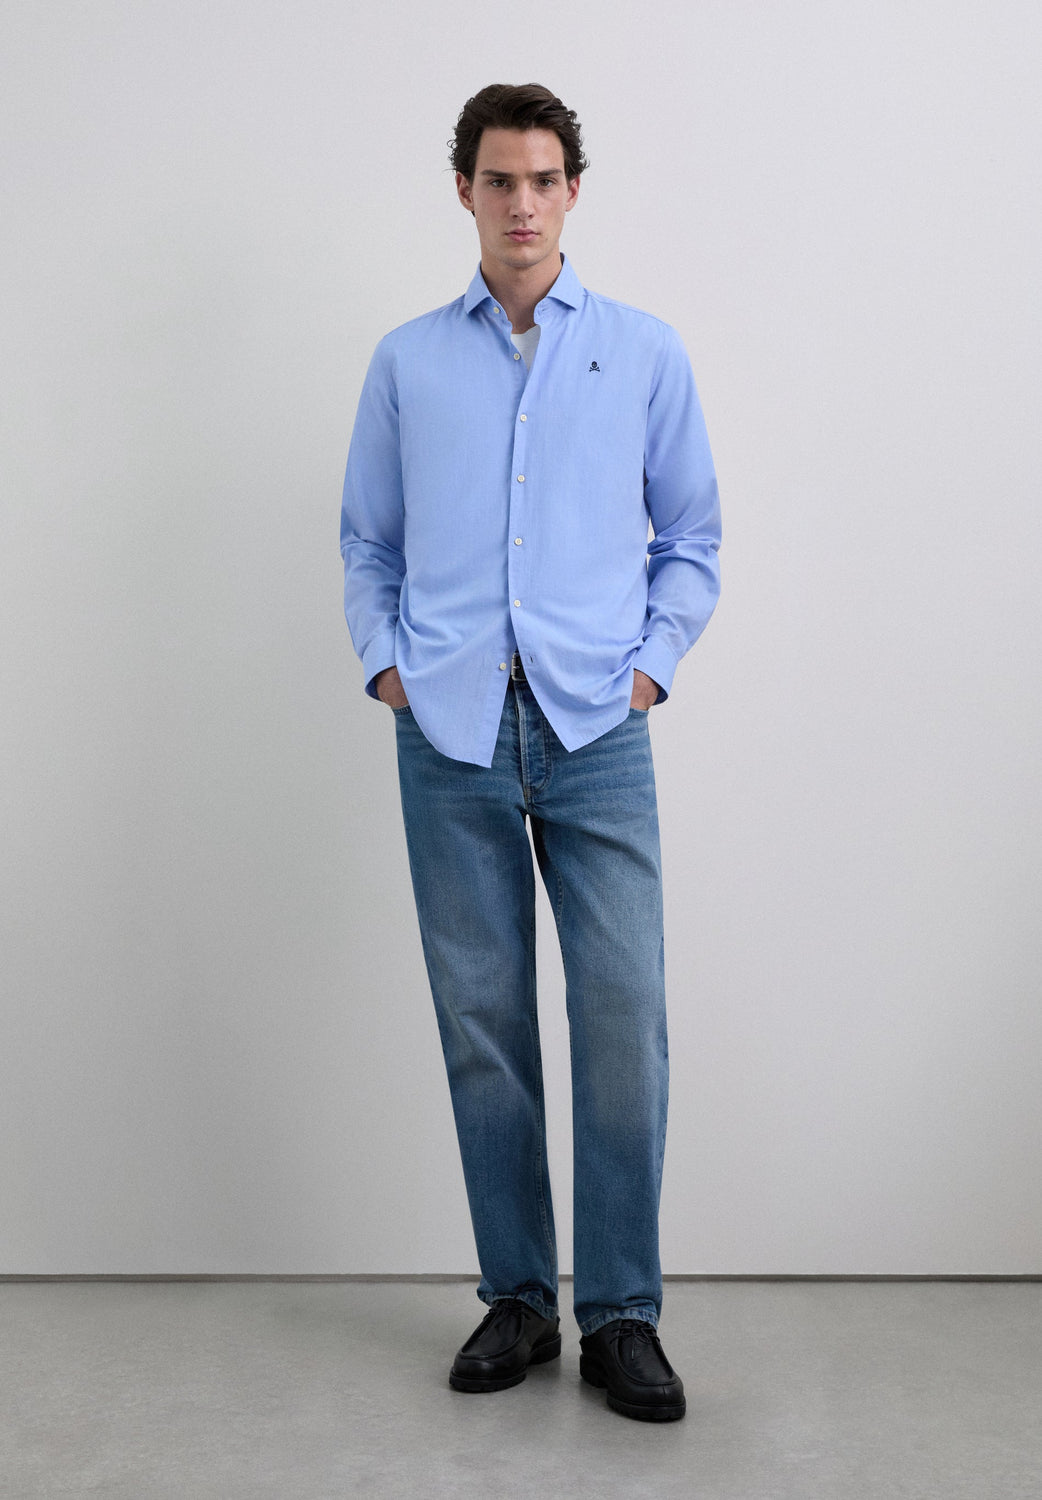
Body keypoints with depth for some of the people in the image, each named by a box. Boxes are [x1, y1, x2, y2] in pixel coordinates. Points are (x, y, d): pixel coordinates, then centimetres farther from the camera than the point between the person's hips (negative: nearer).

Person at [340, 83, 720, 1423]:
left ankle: (621, 1314, 8)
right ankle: (517, 1298, 19)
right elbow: (364, 542, 16)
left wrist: (653, 660, 1)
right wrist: (385, 663, 3)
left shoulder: (646, 352, 10)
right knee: (481, 1022, 5)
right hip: (449, 734, 1)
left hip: (596, 730, -1)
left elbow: (692, 533, 13)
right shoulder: (407, 362, 13)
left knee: (625, 1014, -6)